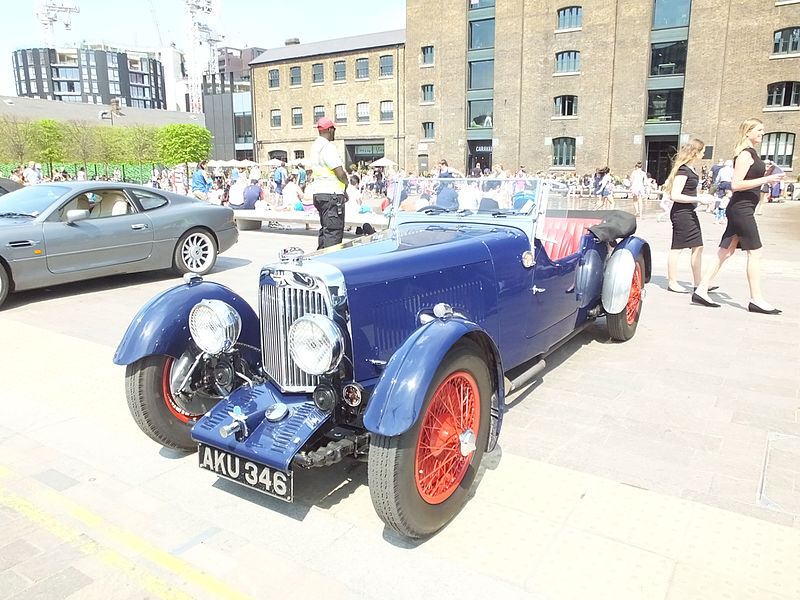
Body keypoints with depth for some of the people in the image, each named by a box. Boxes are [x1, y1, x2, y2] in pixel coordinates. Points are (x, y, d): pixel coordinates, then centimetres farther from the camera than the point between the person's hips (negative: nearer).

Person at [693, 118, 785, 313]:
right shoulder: (745, 154, -11)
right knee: (755, 253, -5)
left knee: (726, 252, 7)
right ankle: (756, 299, 0)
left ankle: (701, 290, 6)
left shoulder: (751, 153, 19)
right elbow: (736, 185, -20)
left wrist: (765, 174, 12)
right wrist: (765, 180, -18)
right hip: (742, 208, -10)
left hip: (740, 210, 10)